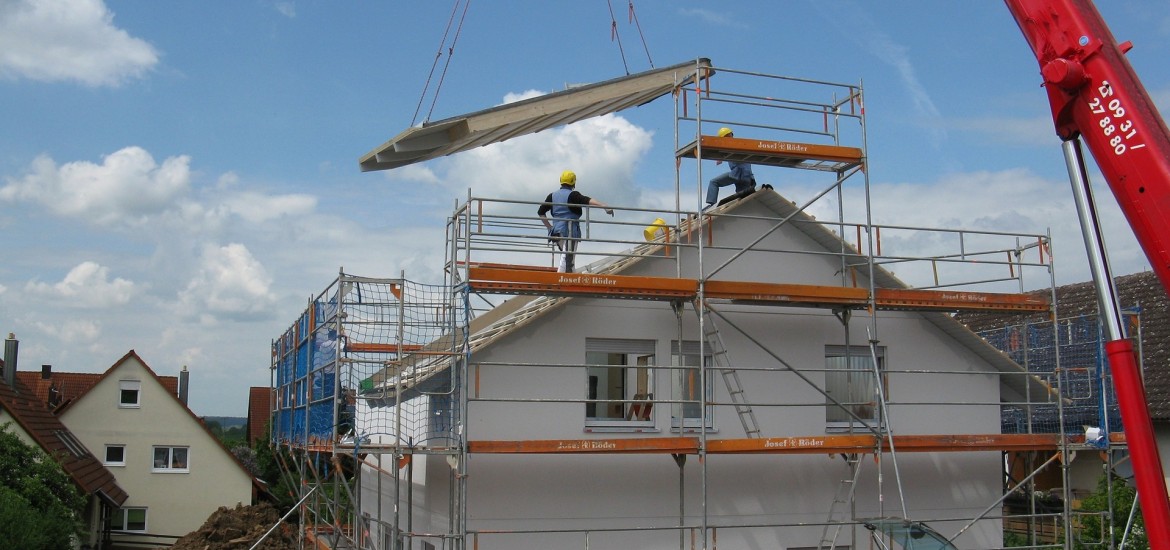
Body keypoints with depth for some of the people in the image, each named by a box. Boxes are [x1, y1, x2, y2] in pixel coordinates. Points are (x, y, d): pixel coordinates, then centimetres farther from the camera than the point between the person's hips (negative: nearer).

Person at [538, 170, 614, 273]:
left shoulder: (552, 196, 13)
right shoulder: (572, 195, -6)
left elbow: (540, 212, 17)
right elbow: (588, 201, -23)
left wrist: (549, 227, 23)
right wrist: (605, 206, -34)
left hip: (556, 231, 7)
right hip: (569, 231, -7)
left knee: (568, 258, 21)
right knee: (567, 259, -12)